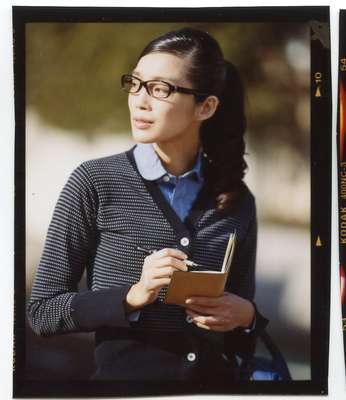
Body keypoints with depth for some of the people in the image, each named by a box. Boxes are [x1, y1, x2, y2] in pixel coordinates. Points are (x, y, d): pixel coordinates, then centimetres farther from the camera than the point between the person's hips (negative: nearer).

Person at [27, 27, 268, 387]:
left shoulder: (238, 201, 6)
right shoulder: (94, 182, -2)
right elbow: (42, 311, -3)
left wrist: (246, 316, -6)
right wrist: (132, 297, -15)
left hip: (216, 375, 3)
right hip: (124, 373, -2)